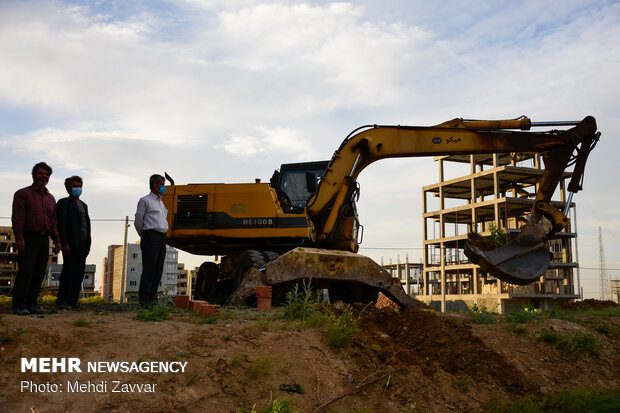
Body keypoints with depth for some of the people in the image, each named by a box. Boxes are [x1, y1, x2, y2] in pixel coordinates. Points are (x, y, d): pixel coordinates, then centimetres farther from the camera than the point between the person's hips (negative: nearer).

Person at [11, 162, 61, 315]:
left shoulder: (50, 198, 19)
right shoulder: (22, 194, 2)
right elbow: (17, 218, -7)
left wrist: (57, 240, 12)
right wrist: (19, 238, -16)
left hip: (44, 240, 6)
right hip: (28, 238, -6)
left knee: (39, 273, 4)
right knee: (25, 272, -10)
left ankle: (32, 303, 10)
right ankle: (19, 305, -5)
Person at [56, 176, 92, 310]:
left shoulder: (84, 205, 23)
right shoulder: (64, 203, 1)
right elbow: (60, 225, -7)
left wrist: (87, 245, 13)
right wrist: (64, 243, -16)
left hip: (83, 245, 7)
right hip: (71, 245, -7)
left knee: (79, 273, 4)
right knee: (68, 272, -7)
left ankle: (73, 301, 8)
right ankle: (62, 302, -3)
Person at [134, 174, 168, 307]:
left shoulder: (161, 202, 24)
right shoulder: (145, 200, 1)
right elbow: (138, 221, 0)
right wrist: (145, 237, 7)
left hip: (162, 238, 7)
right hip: (151, 237, -7)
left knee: (158, 271, 4)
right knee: (148, 270, -9)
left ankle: (152, 298, 9)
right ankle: (144, 300, -7)